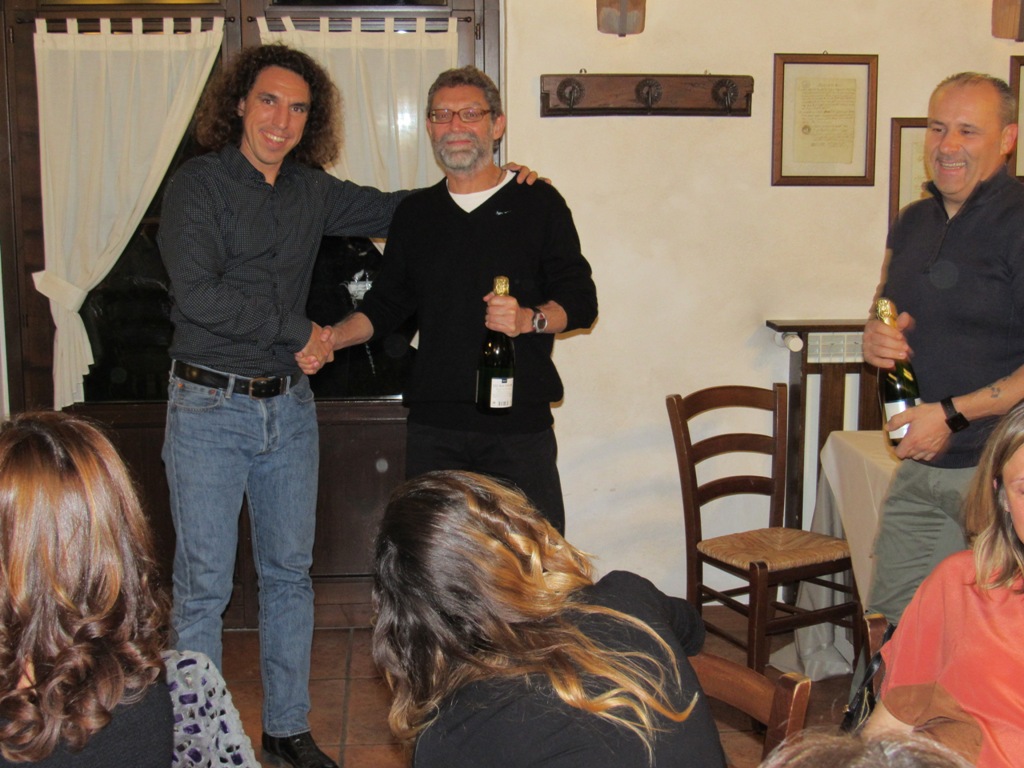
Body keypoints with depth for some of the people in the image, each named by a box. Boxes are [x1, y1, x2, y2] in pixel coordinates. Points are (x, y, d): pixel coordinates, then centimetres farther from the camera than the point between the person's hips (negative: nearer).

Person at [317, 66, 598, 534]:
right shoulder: (415, 213, 15)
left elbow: (581, 302, 1)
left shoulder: (537, 203, 4)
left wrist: (530, 319, -19)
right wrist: (327, 339, 4)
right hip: (433, 425, 3)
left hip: (518, 424, -3)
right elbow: (385, 304, 20)